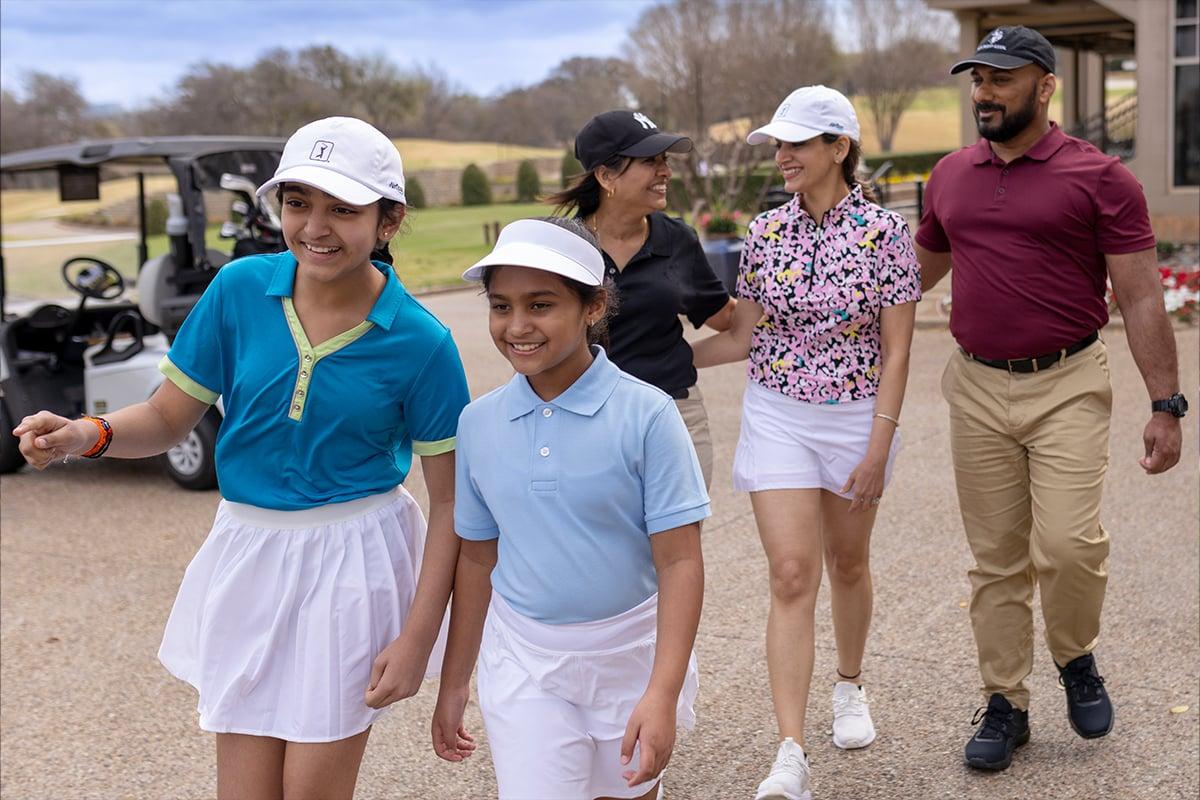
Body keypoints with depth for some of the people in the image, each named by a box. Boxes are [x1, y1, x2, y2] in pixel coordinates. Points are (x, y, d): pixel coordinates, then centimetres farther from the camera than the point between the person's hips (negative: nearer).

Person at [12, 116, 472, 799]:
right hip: (247, 555, 3)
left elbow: (449, 499, -7)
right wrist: (88, 435, -18)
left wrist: (418, 636, -11)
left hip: (352, 562, -2)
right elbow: (168, 418, 3)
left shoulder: (421, 343, -13)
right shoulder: (241, 289, -6)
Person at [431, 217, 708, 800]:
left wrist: (662, 694, -22)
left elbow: (680, 562, -15)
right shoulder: (479, 422, -3)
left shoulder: (645, 414, -15)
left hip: (629, 656, -2)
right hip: (523, 663, 2)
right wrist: (454, 684, 12)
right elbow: (477, 558, 7)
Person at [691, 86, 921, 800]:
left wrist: (878, 447, -14)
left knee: (847, 563, 15)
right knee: (792, 577, -7)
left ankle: (850, 684, 44)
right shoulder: (765, 232, 1)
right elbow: (744, 338, 6)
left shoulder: (884, 233, -9)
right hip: (777, 416, 2)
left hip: (858, 416, -1)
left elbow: (896, 351, -9)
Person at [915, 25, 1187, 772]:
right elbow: (917, 273, 22)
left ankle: (1077, 658, 16)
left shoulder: (1101, 177, -4)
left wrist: (1167, 405, -9)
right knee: (996, 558, 8)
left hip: (1068, 387, -4)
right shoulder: (951, 176, 9)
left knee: (1068, 542, -15)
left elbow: (1141, 299, -5)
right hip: (976, 389, 4)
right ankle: (1005, 703, 21)